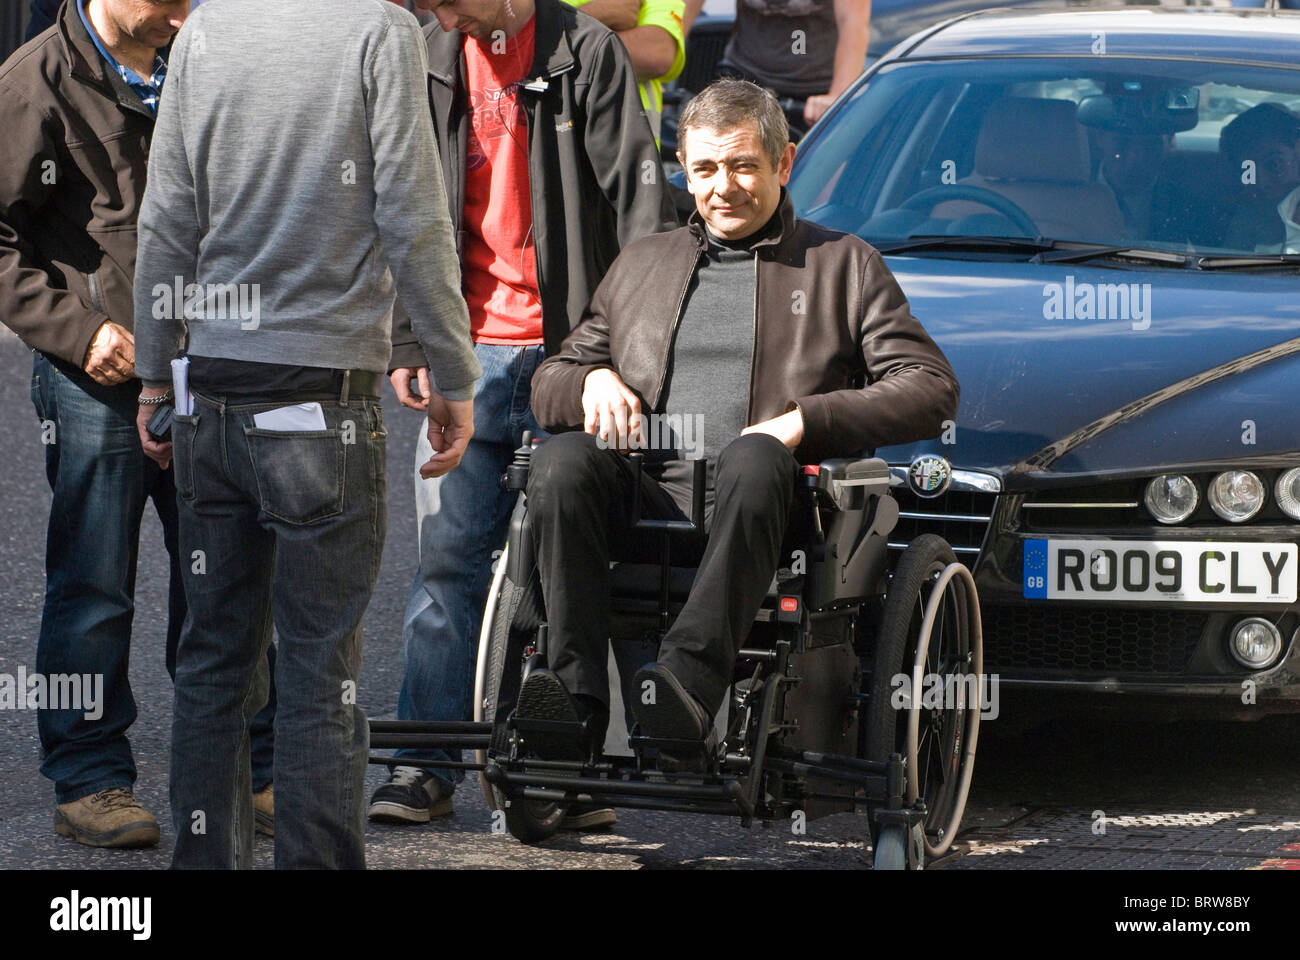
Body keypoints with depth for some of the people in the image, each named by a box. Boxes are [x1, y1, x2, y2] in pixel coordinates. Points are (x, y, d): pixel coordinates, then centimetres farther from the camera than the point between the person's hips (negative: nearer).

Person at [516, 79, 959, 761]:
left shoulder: (844, 264, 20)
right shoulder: (640, 264, 30)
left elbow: (932, 391, 8)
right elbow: (548, 383, 29)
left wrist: (806, 419, -7)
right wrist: (590, 381, 3)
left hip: (756, 503, -3)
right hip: (643, 496, 3)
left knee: (752, 463, -39)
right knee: (560, 463, -30)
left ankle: (691, 675, -53)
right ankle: (576, 691, -39)